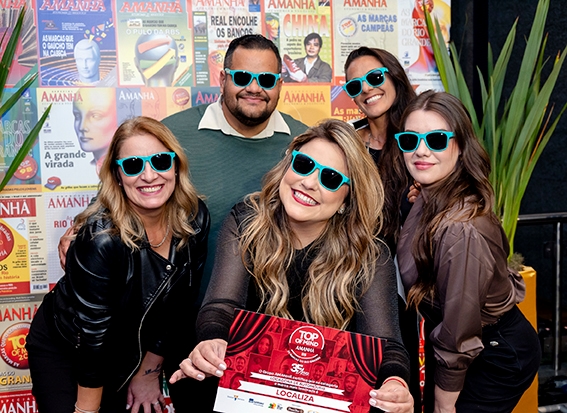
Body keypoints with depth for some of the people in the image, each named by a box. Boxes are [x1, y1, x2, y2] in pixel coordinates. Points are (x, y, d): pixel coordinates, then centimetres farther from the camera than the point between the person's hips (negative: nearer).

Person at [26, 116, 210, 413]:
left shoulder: (195, 218, -18)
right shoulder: (102, 238, -33)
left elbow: (179, 303, -6)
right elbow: (91, 335, -25)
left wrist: (149, 370, 0)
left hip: (129, 349, 5)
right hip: (63, 347, -4)